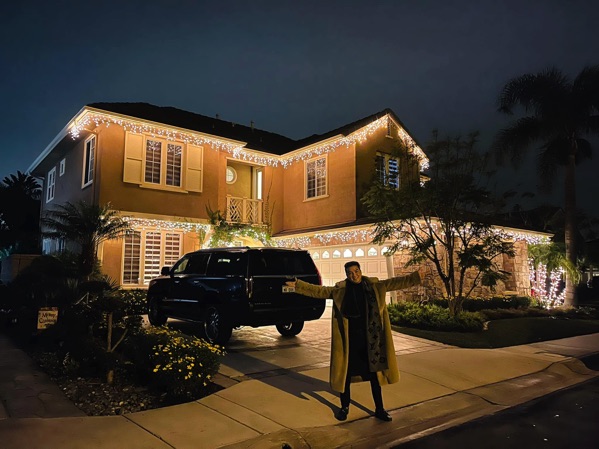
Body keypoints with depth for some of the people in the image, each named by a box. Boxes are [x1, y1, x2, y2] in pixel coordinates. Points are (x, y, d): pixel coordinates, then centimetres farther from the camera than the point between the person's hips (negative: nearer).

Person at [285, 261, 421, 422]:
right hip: (348, 338, 0)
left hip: (370, 338, 1)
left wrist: (418, 276, -10)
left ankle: (379, 409, 26)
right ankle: (344, 407, 29)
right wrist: (297, 285, -10)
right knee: (345, 373, 9)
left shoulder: (375, 286, 1)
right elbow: (318, 291, -2)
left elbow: (397, 282, -3)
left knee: (375, 372, 10)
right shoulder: (340, 290, -1)